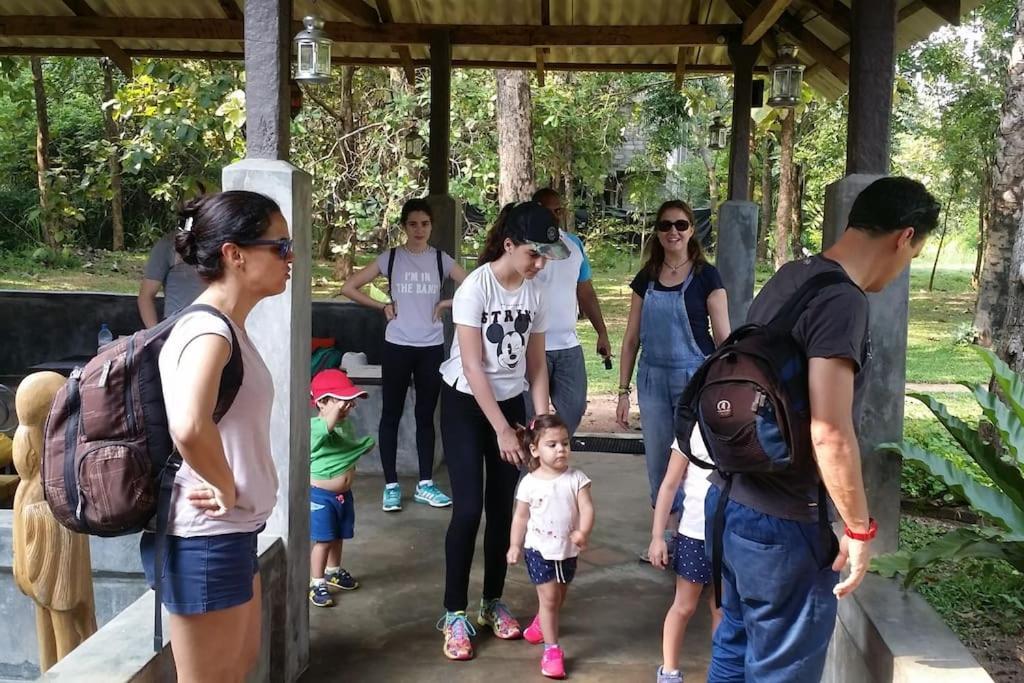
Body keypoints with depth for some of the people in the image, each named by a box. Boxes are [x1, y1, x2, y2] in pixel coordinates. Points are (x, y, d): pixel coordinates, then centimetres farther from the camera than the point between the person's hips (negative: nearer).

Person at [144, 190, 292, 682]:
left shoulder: (226, 327, 8)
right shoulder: (209, 330, -22)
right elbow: (189, 428, -41)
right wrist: (227, 489, -24)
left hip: (229, 534, 10)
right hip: (204, 541, -10)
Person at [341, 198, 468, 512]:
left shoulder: (441, 259, 3)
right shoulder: (390, 258, 0)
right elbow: (349, 288, 1)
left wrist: (446, 304, -3)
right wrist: (383, 306, -4)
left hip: (431, 347, 1)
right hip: (397, 346, -1)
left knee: (426, 415, 9)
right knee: (391, 414, 3)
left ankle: (425, 484, 18)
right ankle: (391, 485, 13)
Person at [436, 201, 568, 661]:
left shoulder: (534, 293, -3)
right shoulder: (475, 288, -19)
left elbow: (536, 365, 3)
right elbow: (472, 368, -20)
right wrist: (502, 431, -21)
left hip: (511, 402, 5)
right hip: (465, 404, -5)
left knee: (503, 506, 7)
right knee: (468, 508, -8)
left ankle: (493, 603, 22)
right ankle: (455, 614, 4)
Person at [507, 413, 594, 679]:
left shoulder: (577, 479, -10)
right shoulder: (530, 483, -10)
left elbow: (587, 508, -16)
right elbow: (521, 517, -1)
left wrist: (583, 532, -33)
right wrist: (515, 545, -1)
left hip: (568, 550, 3)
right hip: (539, 549, -3)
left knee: (558, 597, 21)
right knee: (549, 597, -4)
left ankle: (540, 623, 50)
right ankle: (552, 649, 5)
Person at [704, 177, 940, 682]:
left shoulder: (788, 277, 7)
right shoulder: (842, 301, -21)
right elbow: (829, 435, -27)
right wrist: (860, 528, -13)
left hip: (729, 499, 9)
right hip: (779, 524, -9)